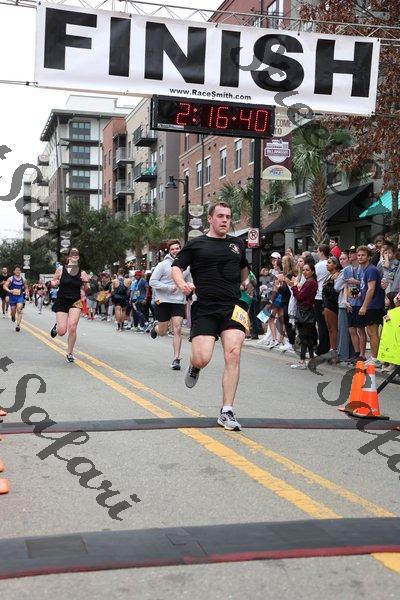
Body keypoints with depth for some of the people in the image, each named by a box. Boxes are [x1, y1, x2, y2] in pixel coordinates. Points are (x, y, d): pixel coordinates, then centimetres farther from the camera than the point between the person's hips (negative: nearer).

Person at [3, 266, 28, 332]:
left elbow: (26, 288, 18)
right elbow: (5, 286, -11)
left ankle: (18, 325, -21)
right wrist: (9, 291, -29)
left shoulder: (23, 280, 4)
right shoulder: (10, 279, -3)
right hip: (12, 296, 0)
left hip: (20, 297, 0)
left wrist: (26, 293, -2)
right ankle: (13, 316, 47)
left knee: (19, 309, -19)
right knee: (13, 311, 8)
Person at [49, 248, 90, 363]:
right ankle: (56, 326, 34)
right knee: (62, 332, -7)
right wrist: (54, 283, -15)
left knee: (72, 327, -16)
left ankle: (70, 353, 4)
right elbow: (53, 283, 8)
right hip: (61, 301, 0)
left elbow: (86, 289, 8)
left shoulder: (82, 272, 0)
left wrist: (85, 282, -13)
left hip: (76, 302, 1)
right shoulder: (61, 269, -3)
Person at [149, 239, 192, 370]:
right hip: (163, 301, -2)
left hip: (179, 302, 2)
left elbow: (189, 283, 21)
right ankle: (155, 326, 46)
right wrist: (169, 287, -18)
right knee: (162, 332, 9)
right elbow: (152, 281, -8)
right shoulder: (163, 265, -6)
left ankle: (176, 359, -6)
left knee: (177, 330, -9)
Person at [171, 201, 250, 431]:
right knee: (202, 359, -13)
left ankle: (227, 412, -7)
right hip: (205, 308, -2)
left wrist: (245, 282, 21)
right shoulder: (196, 244, 7)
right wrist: (182, 283, -14)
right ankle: (194, 367, 29)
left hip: (233, 307, 2)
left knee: (233, 354, -15)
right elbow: (176, 267, 4)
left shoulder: (238, 244, 17)